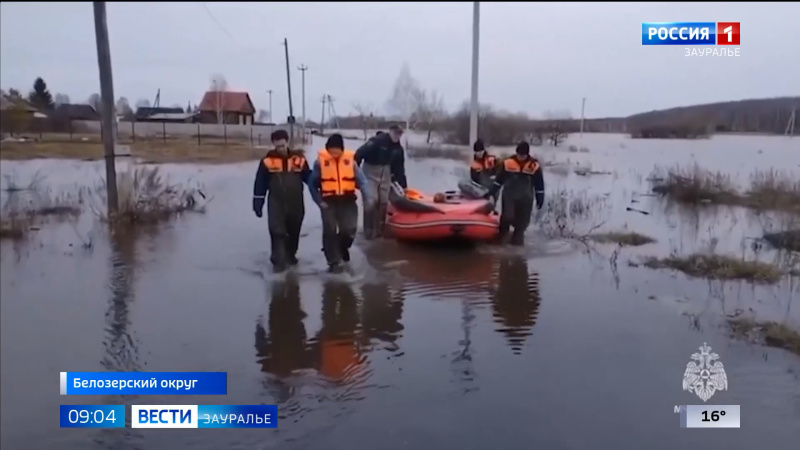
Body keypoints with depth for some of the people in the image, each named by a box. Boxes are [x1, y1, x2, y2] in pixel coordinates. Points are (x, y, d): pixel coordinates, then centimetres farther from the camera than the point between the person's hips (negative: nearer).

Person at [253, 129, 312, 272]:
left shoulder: (299, 159, -1)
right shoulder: (268, 161, -4)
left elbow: (309, 178, 8)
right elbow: (260, 184, 0)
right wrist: (258, 203, -1)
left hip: (296, 203, 2)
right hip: (276, 203, -2)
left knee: (294, 231, 15)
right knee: (277, 231, -10)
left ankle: (290, 255, 36)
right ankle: (278, 261, -4)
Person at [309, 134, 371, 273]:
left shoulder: (350, 159, -4)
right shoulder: (321, 161, -6)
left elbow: (361, 180, -3)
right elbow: (312, 184, 2)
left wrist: (367, 199, -13)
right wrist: (319, 201, -7)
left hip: (347, 200, 1)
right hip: (329, 201, 0)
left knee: (349, 229, -5)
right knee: (330, 231, -1)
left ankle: (342, 247, 28)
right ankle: (334, 262, 12)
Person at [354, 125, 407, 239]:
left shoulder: (398, 148, 3)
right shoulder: (377, 141, -19)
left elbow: (399, 168, 10)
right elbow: (360, 153, -23)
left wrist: (403, 185, 10)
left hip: (385, 174, 6)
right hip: (370, 172, -6)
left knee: (384, 202, 5)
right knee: (371, 200, -13)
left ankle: (380, 229, 17)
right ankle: (369, 230, -3)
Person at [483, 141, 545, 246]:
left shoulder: (534, 166, -4)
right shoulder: (508, 163, -3)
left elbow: (539, 186, 3)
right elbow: (498, 180, 6)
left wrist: (540, 204, 3)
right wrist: (489, 193, 5)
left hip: (525, 199, 1)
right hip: (509, 196, -1)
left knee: (522, 224, 2)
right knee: (507, 217, -19)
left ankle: (516, 242, 15)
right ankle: (501, 237, 6)